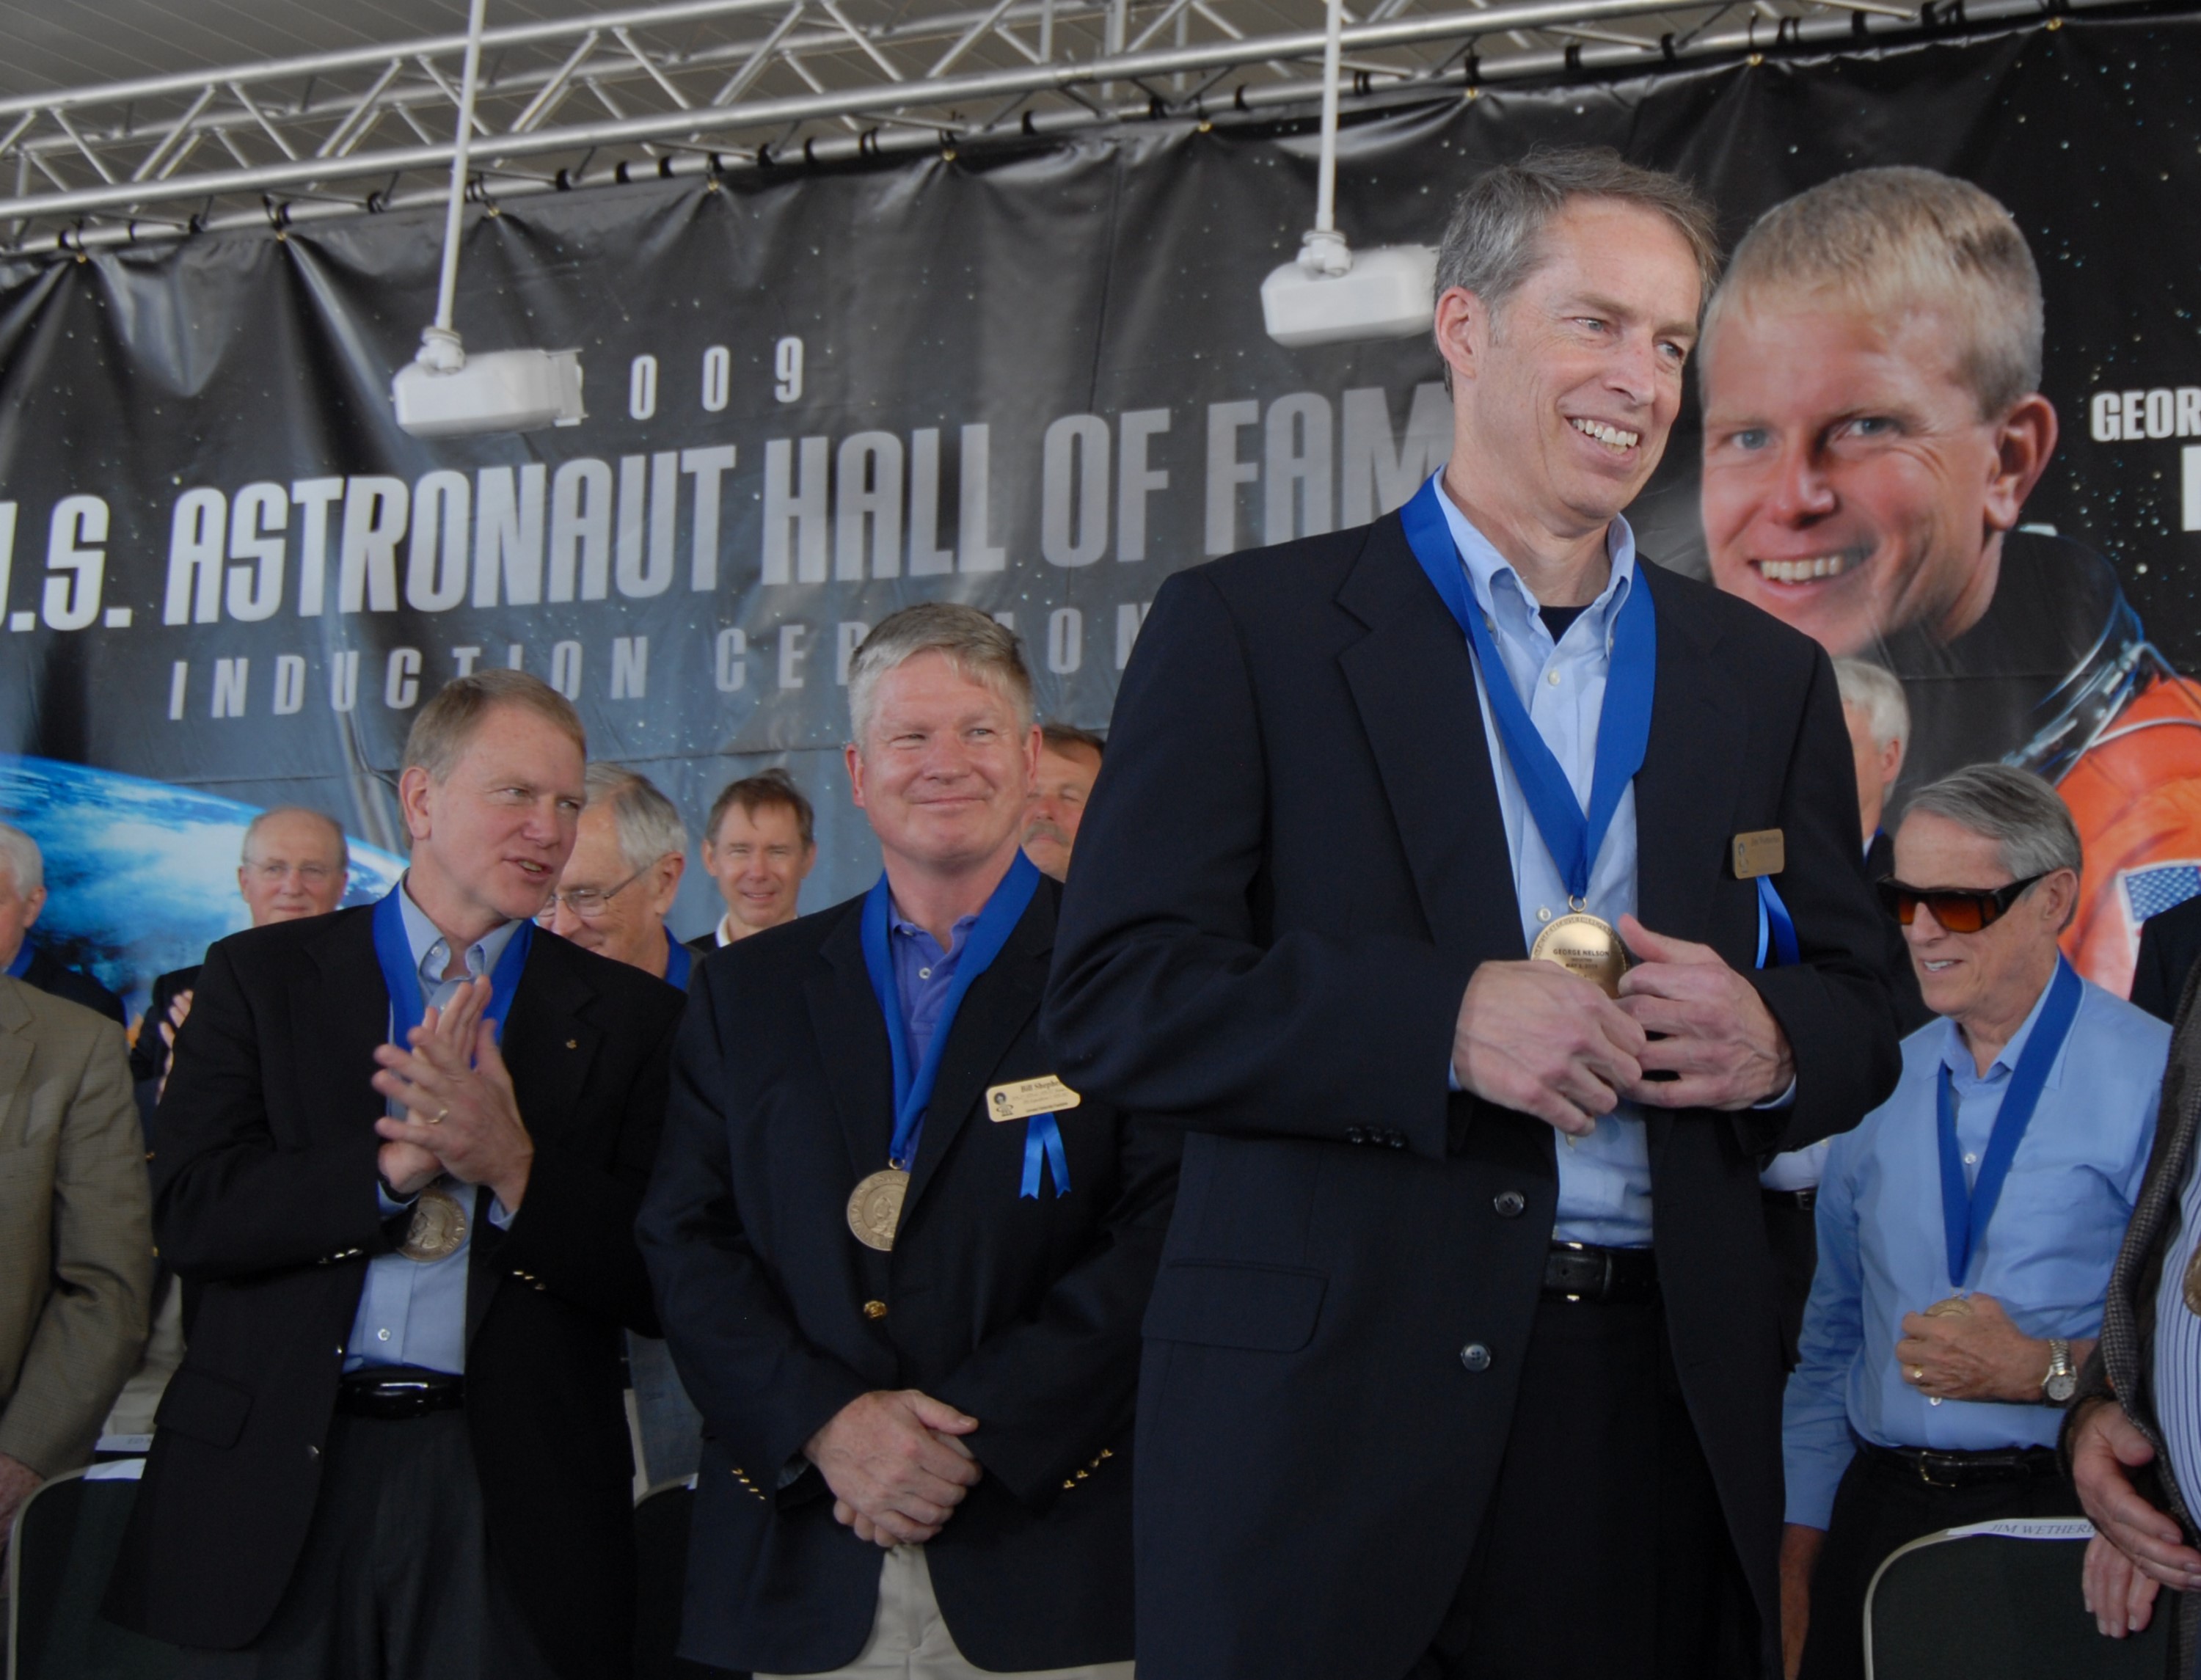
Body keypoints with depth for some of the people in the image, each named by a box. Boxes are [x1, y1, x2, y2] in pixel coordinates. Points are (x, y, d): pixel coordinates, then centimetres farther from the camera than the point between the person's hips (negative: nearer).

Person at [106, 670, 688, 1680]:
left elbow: (658, 1286, -1)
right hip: (276, 1481, 0)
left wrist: (515, 1166, -16)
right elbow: (188, 1216, -4)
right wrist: (392, 1164, -16)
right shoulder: (261, 975, 6)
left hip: (510, 1496, 0)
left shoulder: (629, 1017, 5)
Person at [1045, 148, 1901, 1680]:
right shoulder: (1247, 629, 1)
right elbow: (1112, 1001, -7)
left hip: (1668, 1398, 4)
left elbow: (1862, 1019, 15)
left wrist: (1772, 1044, -9)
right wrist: (1445, 1019, -19)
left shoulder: (1768, 676, 15)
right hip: (1335, 1402, -3)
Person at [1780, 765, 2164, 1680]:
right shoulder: (1877, 1086, 11)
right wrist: (1800, 1547, 10)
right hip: (1876, 1511, 5)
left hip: (2061, 1513, -4)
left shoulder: (2157, 1079, -6)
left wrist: (2048, 1370, -19)